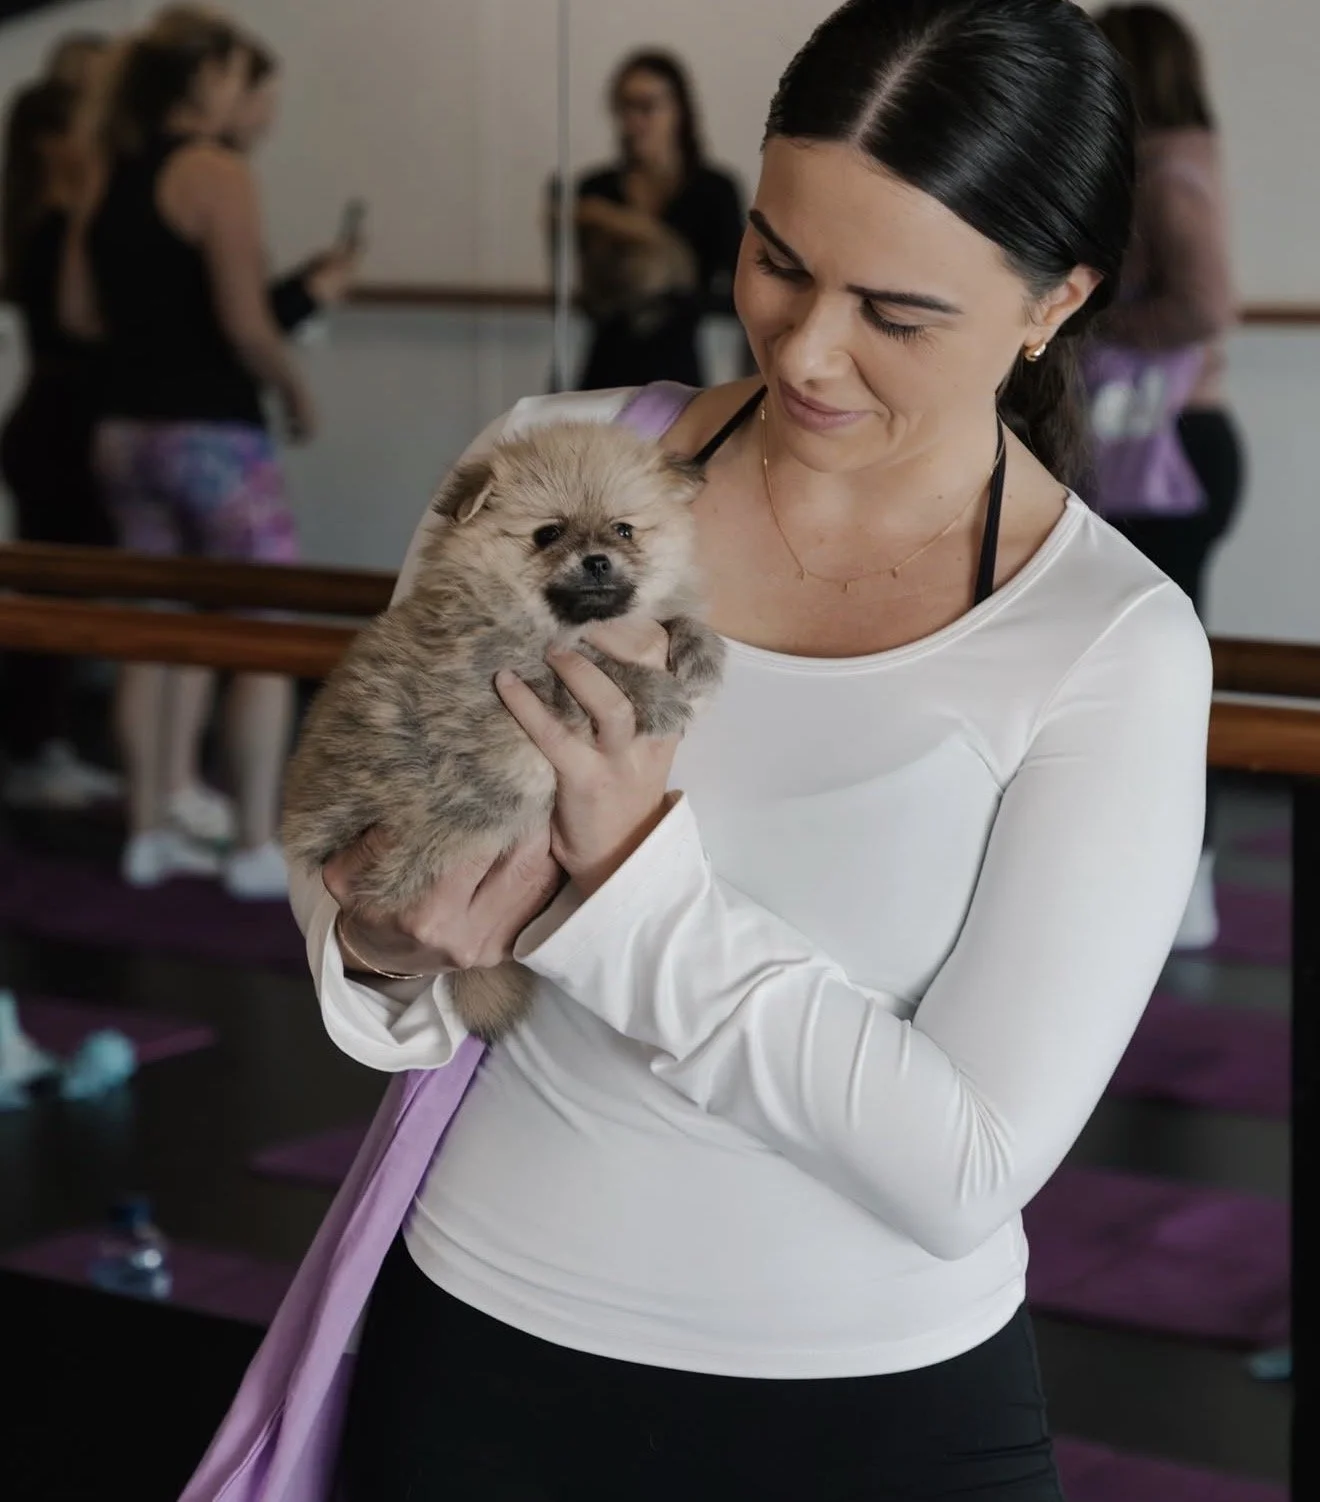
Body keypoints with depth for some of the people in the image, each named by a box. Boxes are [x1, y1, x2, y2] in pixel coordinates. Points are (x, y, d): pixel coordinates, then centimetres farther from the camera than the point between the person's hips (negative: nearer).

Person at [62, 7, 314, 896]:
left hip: (128, 431, 8)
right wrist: (295, 391, -4)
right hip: (214, 433, -8)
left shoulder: (111, 179, 9)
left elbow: (81, 312, 11)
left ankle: (152, 832, 20)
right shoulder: (217, 173, -14)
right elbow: (246, 322, -20)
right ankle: (258, 849, 4)